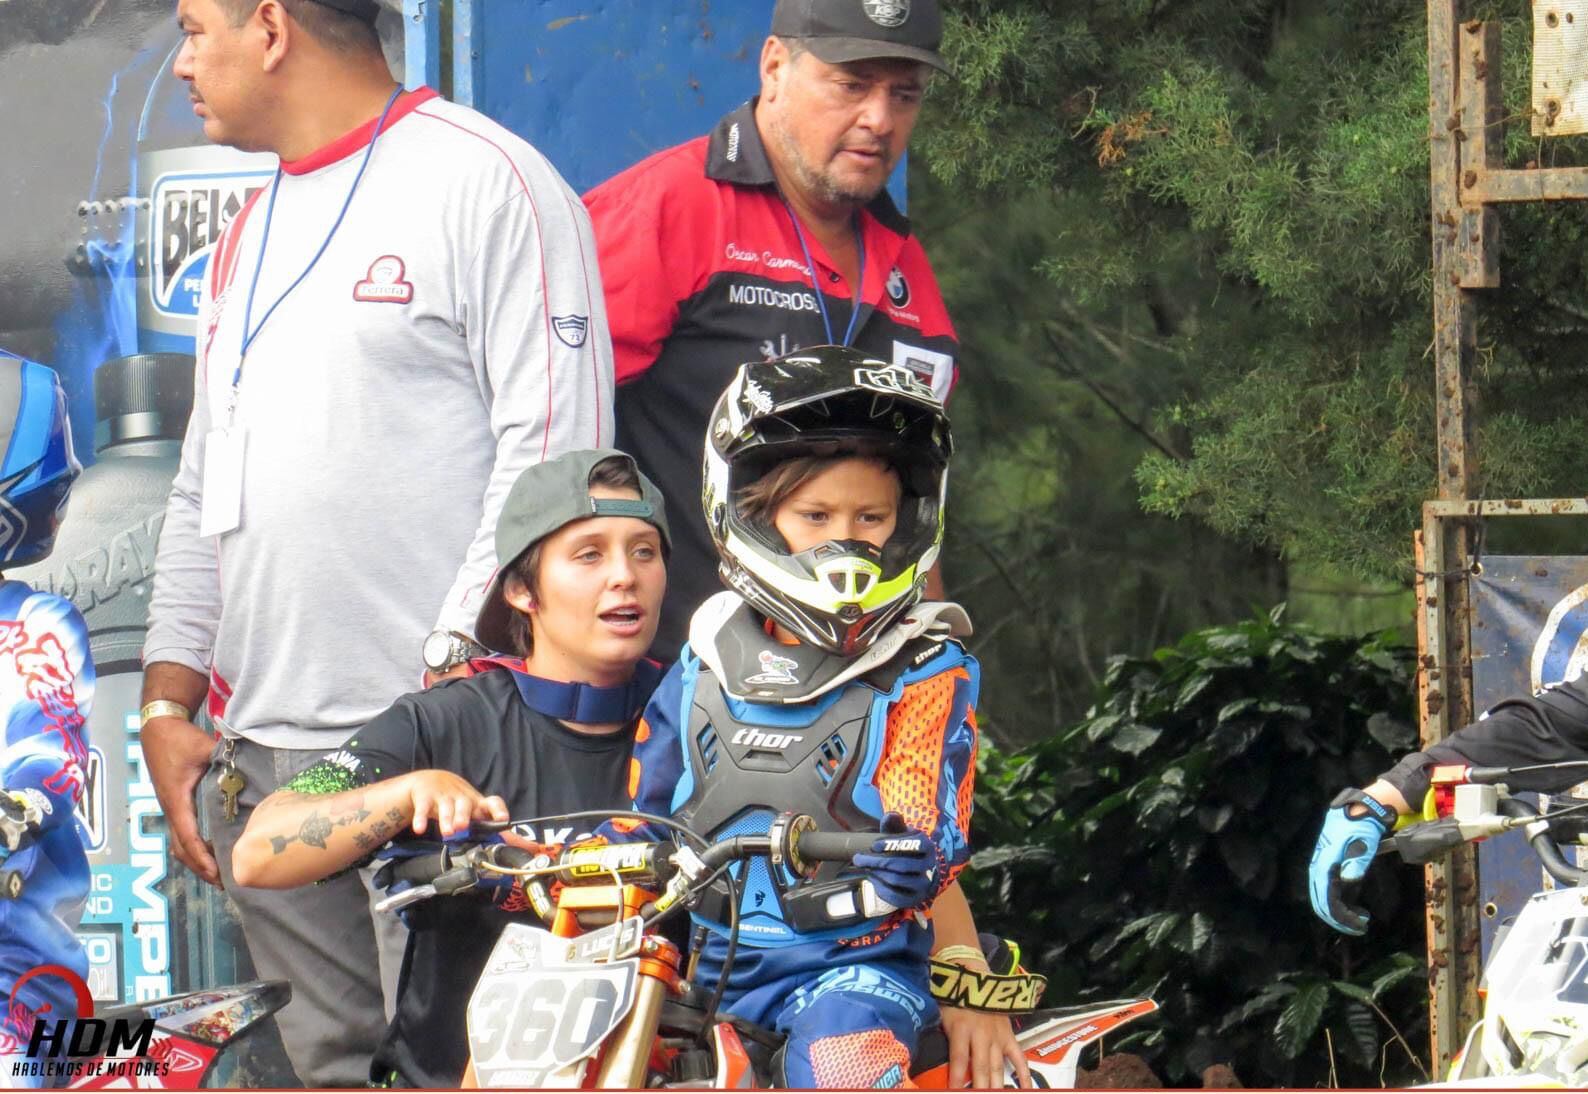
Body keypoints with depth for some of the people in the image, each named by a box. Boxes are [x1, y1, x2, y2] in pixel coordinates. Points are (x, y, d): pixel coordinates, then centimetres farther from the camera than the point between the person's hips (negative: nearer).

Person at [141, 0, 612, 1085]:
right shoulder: (249, 237, 23)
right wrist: (169, 703, 14)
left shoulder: (492, 183, -4)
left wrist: (458, 672, -17)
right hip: (260, 761, 8)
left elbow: (554, 451, -11)